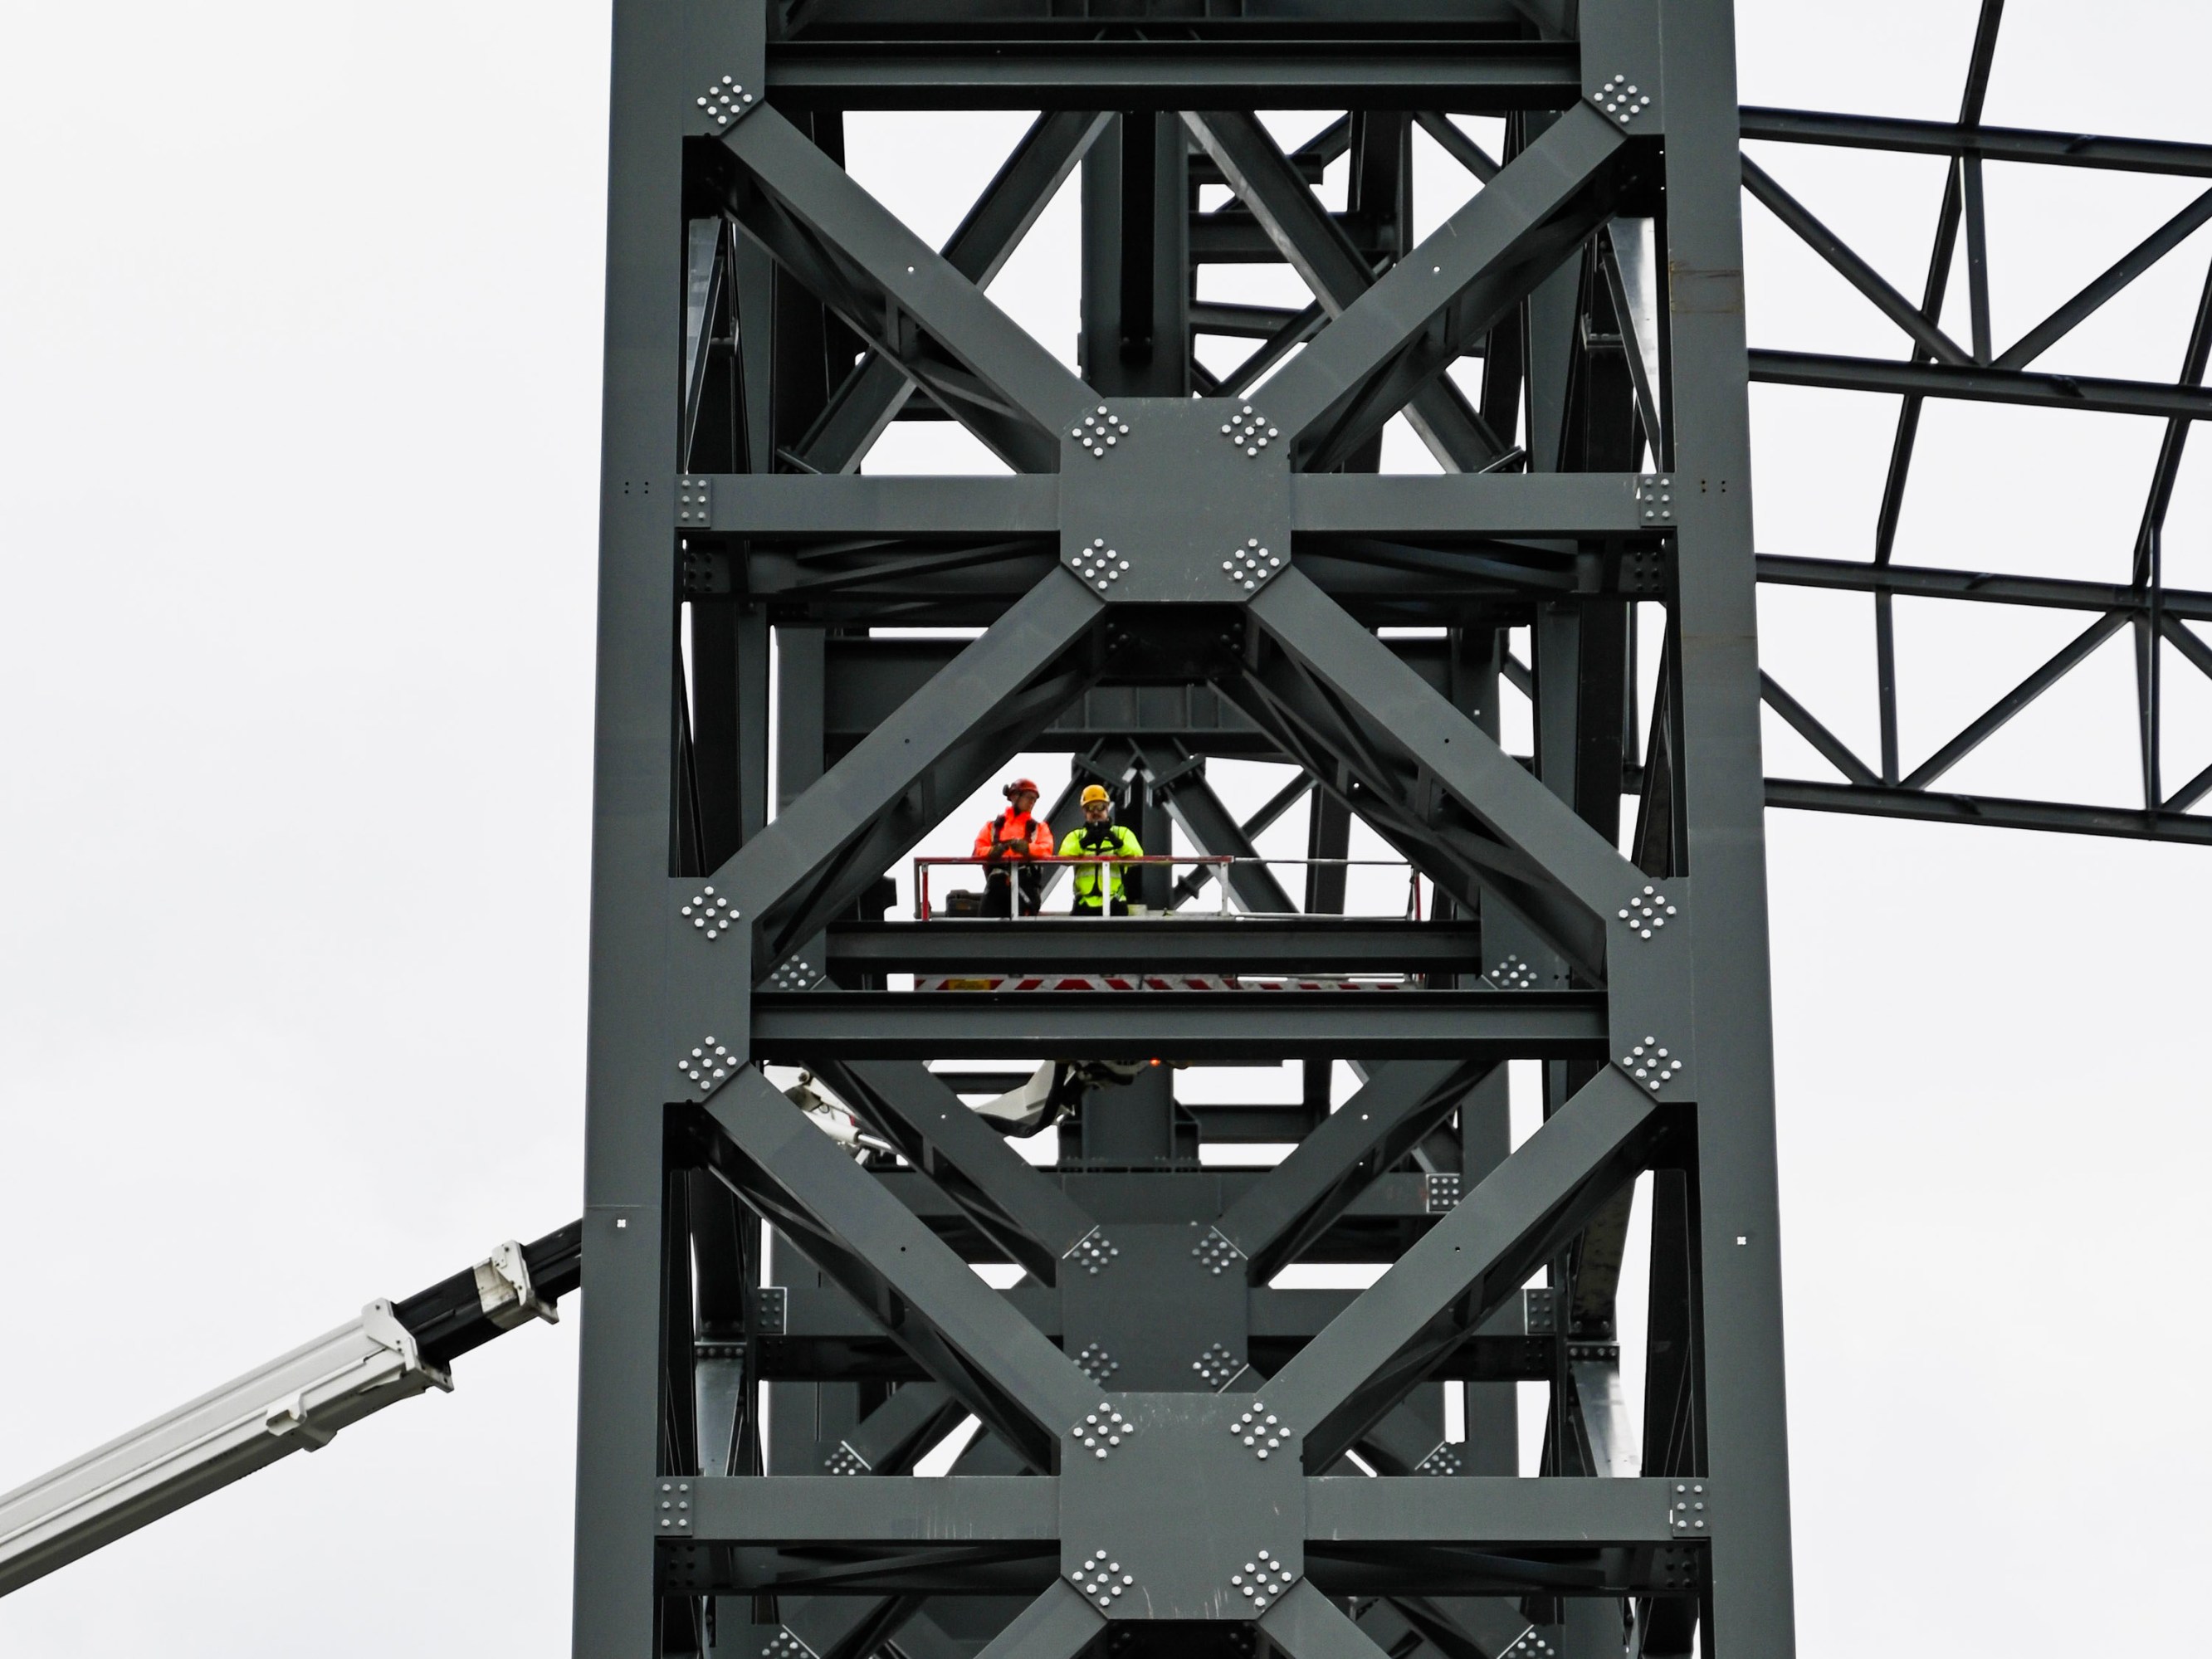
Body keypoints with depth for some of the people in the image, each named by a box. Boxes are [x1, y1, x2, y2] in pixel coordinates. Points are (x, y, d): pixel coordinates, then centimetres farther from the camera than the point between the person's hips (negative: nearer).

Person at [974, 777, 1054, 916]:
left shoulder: (1039, 827, 21)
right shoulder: (993, 826, 21)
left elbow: (1046, 850, 0)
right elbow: (978, 850, 6)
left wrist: (1026, 848, -23)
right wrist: (994, 851, -19)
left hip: (1026, 885, -1)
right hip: (997, 884, 1)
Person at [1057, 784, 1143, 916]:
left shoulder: (1122, 833, 14)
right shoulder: (1076, 836, 17)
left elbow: (1137, 855, -7)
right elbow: (1064, 856, -5)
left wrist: (1117, 842, -26)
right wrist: (1084, 843, -24)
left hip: (1114, 904, -1)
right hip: (1085, 904, 1)